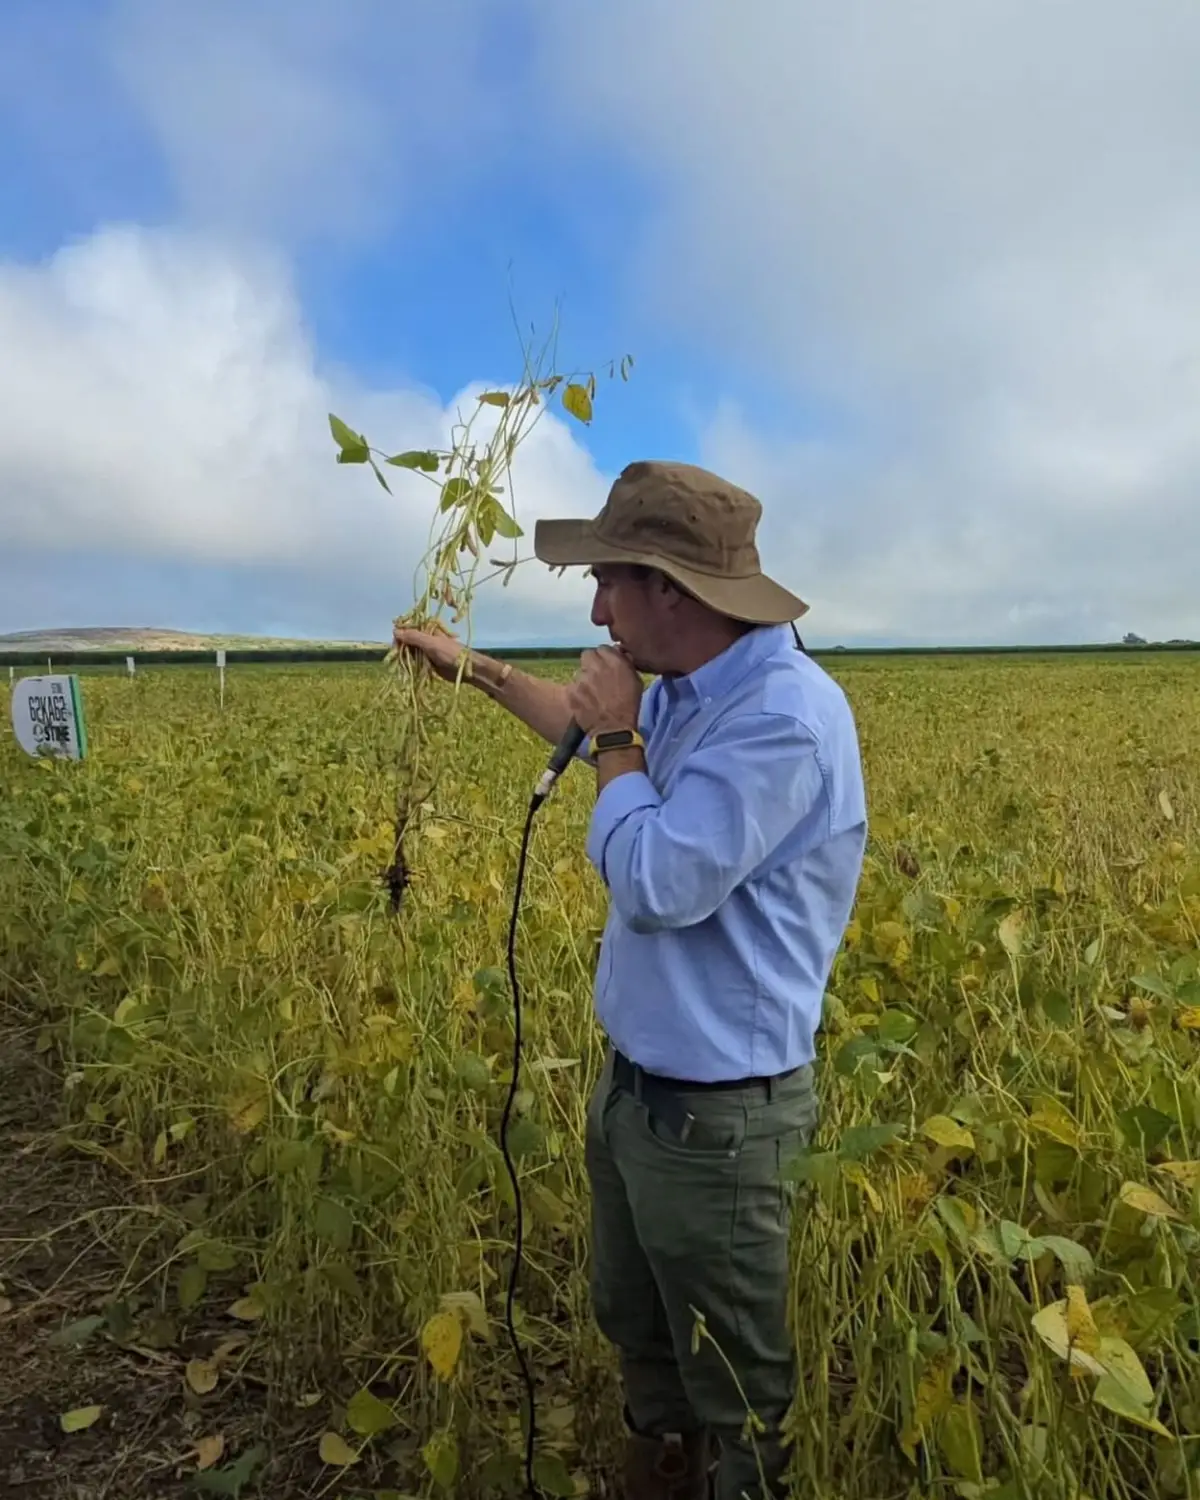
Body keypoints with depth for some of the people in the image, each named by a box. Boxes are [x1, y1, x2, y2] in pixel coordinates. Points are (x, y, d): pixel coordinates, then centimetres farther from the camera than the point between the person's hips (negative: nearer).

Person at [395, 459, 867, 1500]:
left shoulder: (785, 714, -27)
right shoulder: (684, 697, 2)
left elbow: (656, 884, -30)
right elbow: (596, 732, 24)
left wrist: (621, 735, -16)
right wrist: (478, 670, 27)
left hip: (717, 1114, -9)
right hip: (633, 1083, 9)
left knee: (734, 1383, 15)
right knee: (635, 1328, 29)